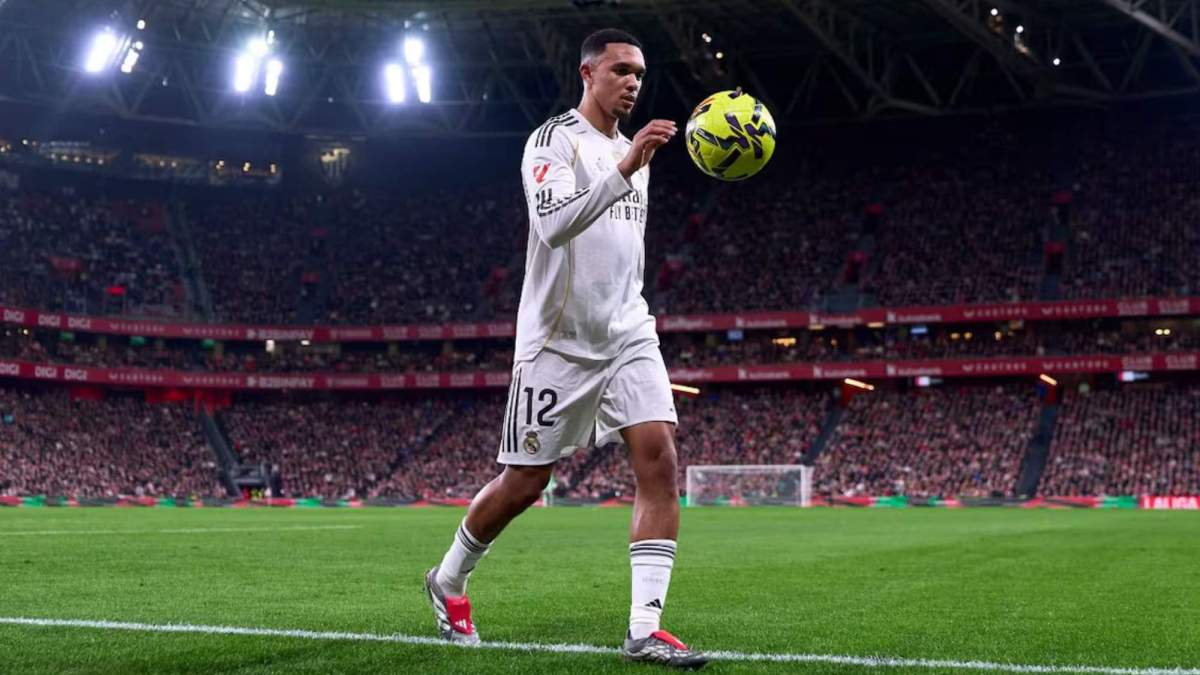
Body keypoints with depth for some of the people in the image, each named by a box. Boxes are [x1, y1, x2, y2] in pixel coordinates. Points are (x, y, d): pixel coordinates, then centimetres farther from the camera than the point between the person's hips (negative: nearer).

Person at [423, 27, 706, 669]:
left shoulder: (633, 149, 16)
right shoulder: (554, 139, -8)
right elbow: (553, 224, -27)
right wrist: (624, 169, -34)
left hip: (627, 334, 6)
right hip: (559, 341, -6)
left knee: (659, 459, -13)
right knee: (523, 482, 3)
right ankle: (447, 582, 29)